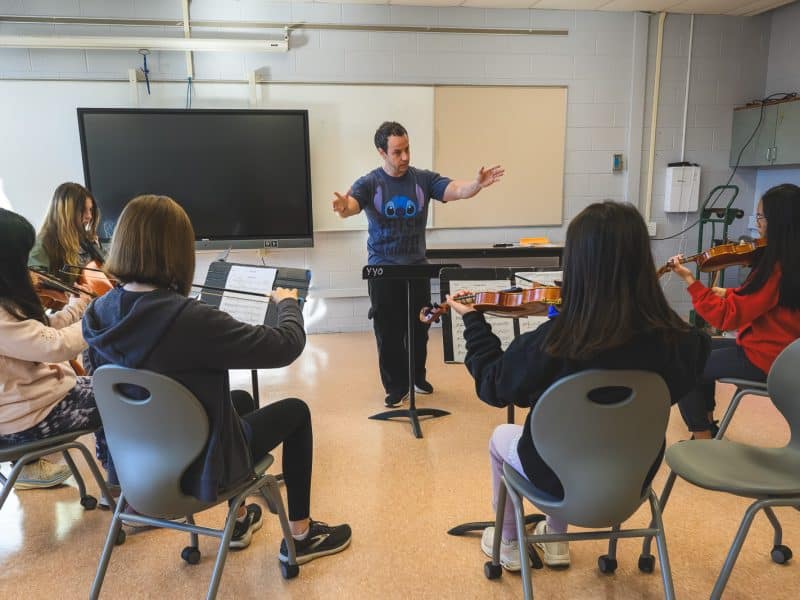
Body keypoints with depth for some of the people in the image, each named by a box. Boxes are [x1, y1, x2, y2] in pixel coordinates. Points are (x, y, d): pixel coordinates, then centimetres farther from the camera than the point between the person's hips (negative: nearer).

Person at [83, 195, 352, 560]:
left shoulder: (98, 313, -10)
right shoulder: (189, 318, -32)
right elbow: (287, 345, -23)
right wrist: (288, 303, -3)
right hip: (195, 465, -7)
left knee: (240, 399, 30)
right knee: (295, 411, 14)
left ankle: (239, 521, 40)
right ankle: (301, 536, 23)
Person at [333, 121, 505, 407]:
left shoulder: (424, 179, -2)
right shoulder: (369, 183, -7)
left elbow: (456, 189, -15)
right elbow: (352, 205, -25)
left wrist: (477, 184, -37)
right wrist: (343, 207, -50)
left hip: (417, 267, 2)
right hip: (383, 270, -2)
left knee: (419, 328, 15)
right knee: (389, 332, 5)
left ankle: (417, 376, 37)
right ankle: (396, 387, 21)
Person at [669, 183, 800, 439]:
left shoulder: (776, 266, -27)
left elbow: (726, 317, -27)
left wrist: (689, 280, -24)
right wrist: (726, 293, -1)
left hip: (765, 358, -10)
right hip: (776, 350, 10)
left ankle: (703, 441, 5)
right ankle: (708, 425, 29)